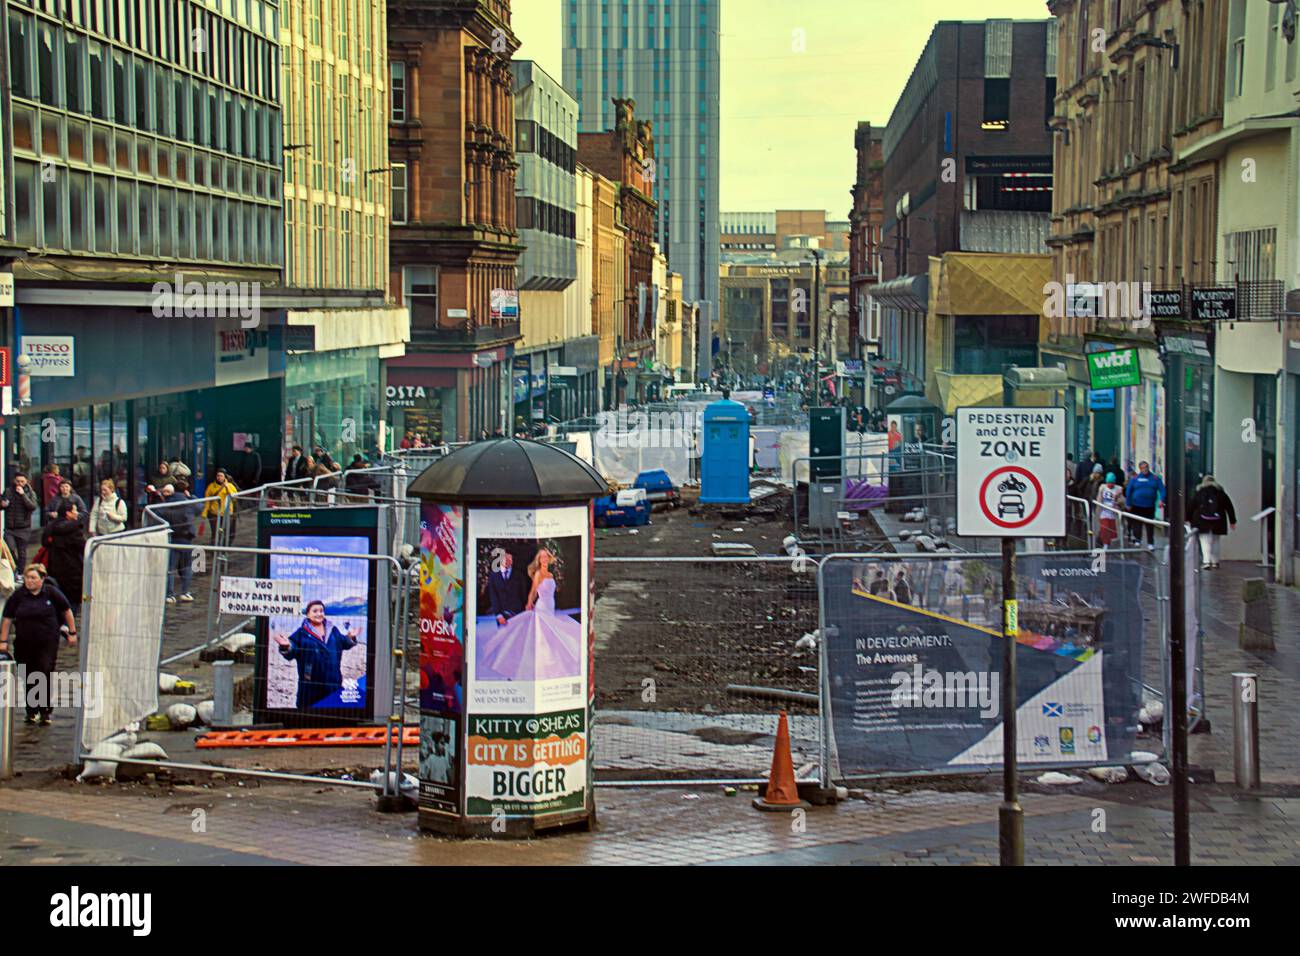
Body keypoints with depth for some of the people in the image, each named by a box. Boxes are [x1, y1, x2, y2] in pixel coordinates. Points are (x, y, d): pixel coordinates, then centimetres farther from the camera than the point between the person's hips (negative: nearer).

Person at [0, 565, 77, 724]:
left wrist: (72, 633, 7)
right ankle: (32, 712, 19)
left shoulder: (51, 593, -4)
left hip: (47, 643, -2)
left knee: (45, 675, -9)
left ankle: (46, 711, 1)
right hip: (24, 644, 2)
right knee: (29, 679, 7)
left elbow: (67, 611, 7)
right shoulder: (18, 596, -1)